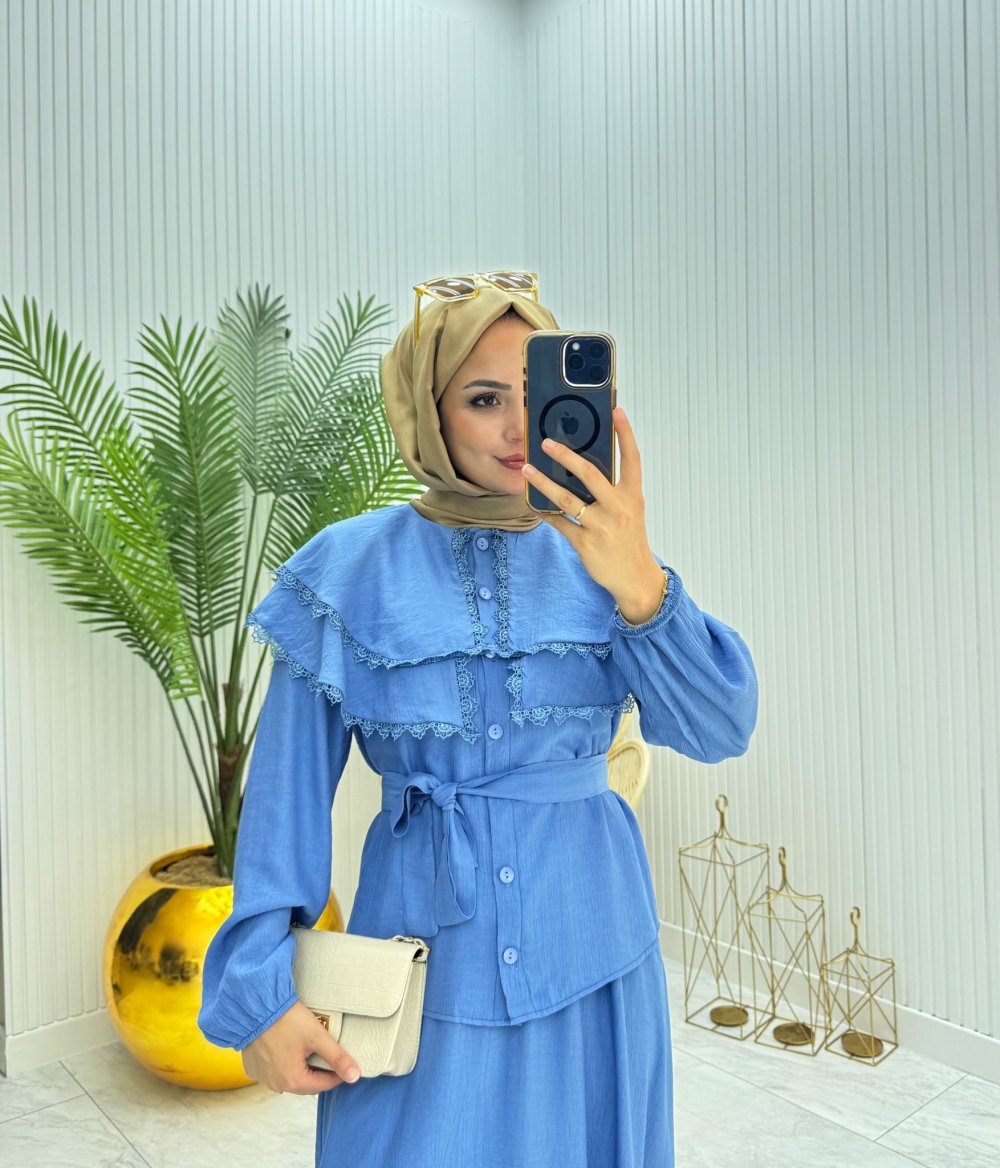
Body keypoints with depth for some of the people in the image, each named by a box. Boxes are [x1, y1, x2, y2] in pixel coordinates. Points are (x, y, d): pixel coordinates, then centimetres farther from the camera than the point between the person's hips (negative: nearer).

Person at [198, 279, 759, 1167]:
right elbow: (290, 790, -4)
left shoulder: (600, 555, -3)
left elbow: (720, 730, -14)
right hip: (425, 953, -1)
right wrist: (260, 988, -5)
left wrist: (639, 585, -31)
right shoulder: (350, 570, -7)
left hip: (589, 951, 2)